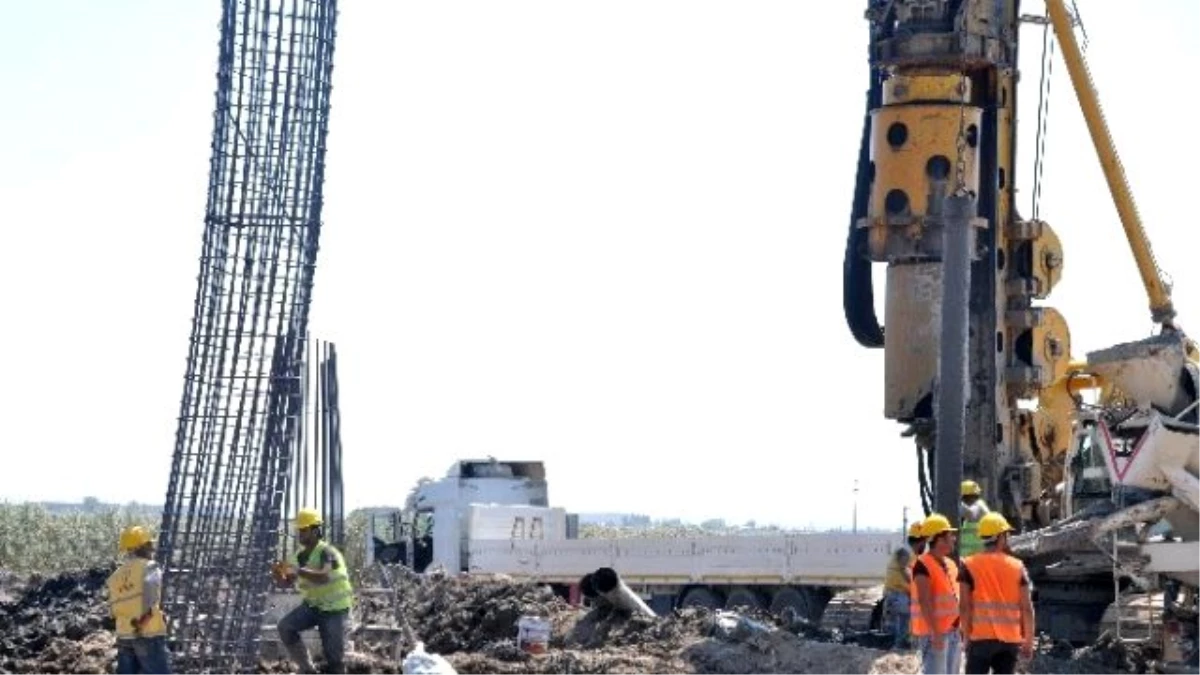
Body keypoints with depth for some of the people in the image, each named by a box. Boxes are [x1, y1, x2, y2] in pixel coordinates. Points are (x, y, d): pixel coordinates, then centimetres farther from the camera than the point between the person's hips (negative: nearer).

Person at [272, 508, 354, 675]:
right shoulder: (300, 556, 3)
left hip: (334, 609, -7)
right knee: (285, 627, -13)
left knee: (334, 655, -5)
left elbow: (323, 577, -40)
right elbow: (286, 583, 6)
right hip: (312, 605, 7)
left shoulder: (327, 553, -21)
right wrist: (277, 574, -16)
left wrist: (297, 570, -47)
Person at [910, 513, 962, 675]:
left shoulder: (951, 564, 14)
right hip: (933, 633, -9)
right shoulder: (923, 565, -14)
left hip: (953, 631, 9)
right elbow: (924, 602, -21)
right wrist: (935, 632, -26)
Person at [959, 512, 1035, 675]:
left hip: (981, 637, -2)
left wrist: (967, 636, 1)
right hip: (1010, 639, 2)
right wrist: (1028, 641, 8)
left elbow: (965, 606, -7)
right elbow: (1027, 608, 1)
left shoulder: (969, 566, -2)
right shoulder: (1018, 566, 3)